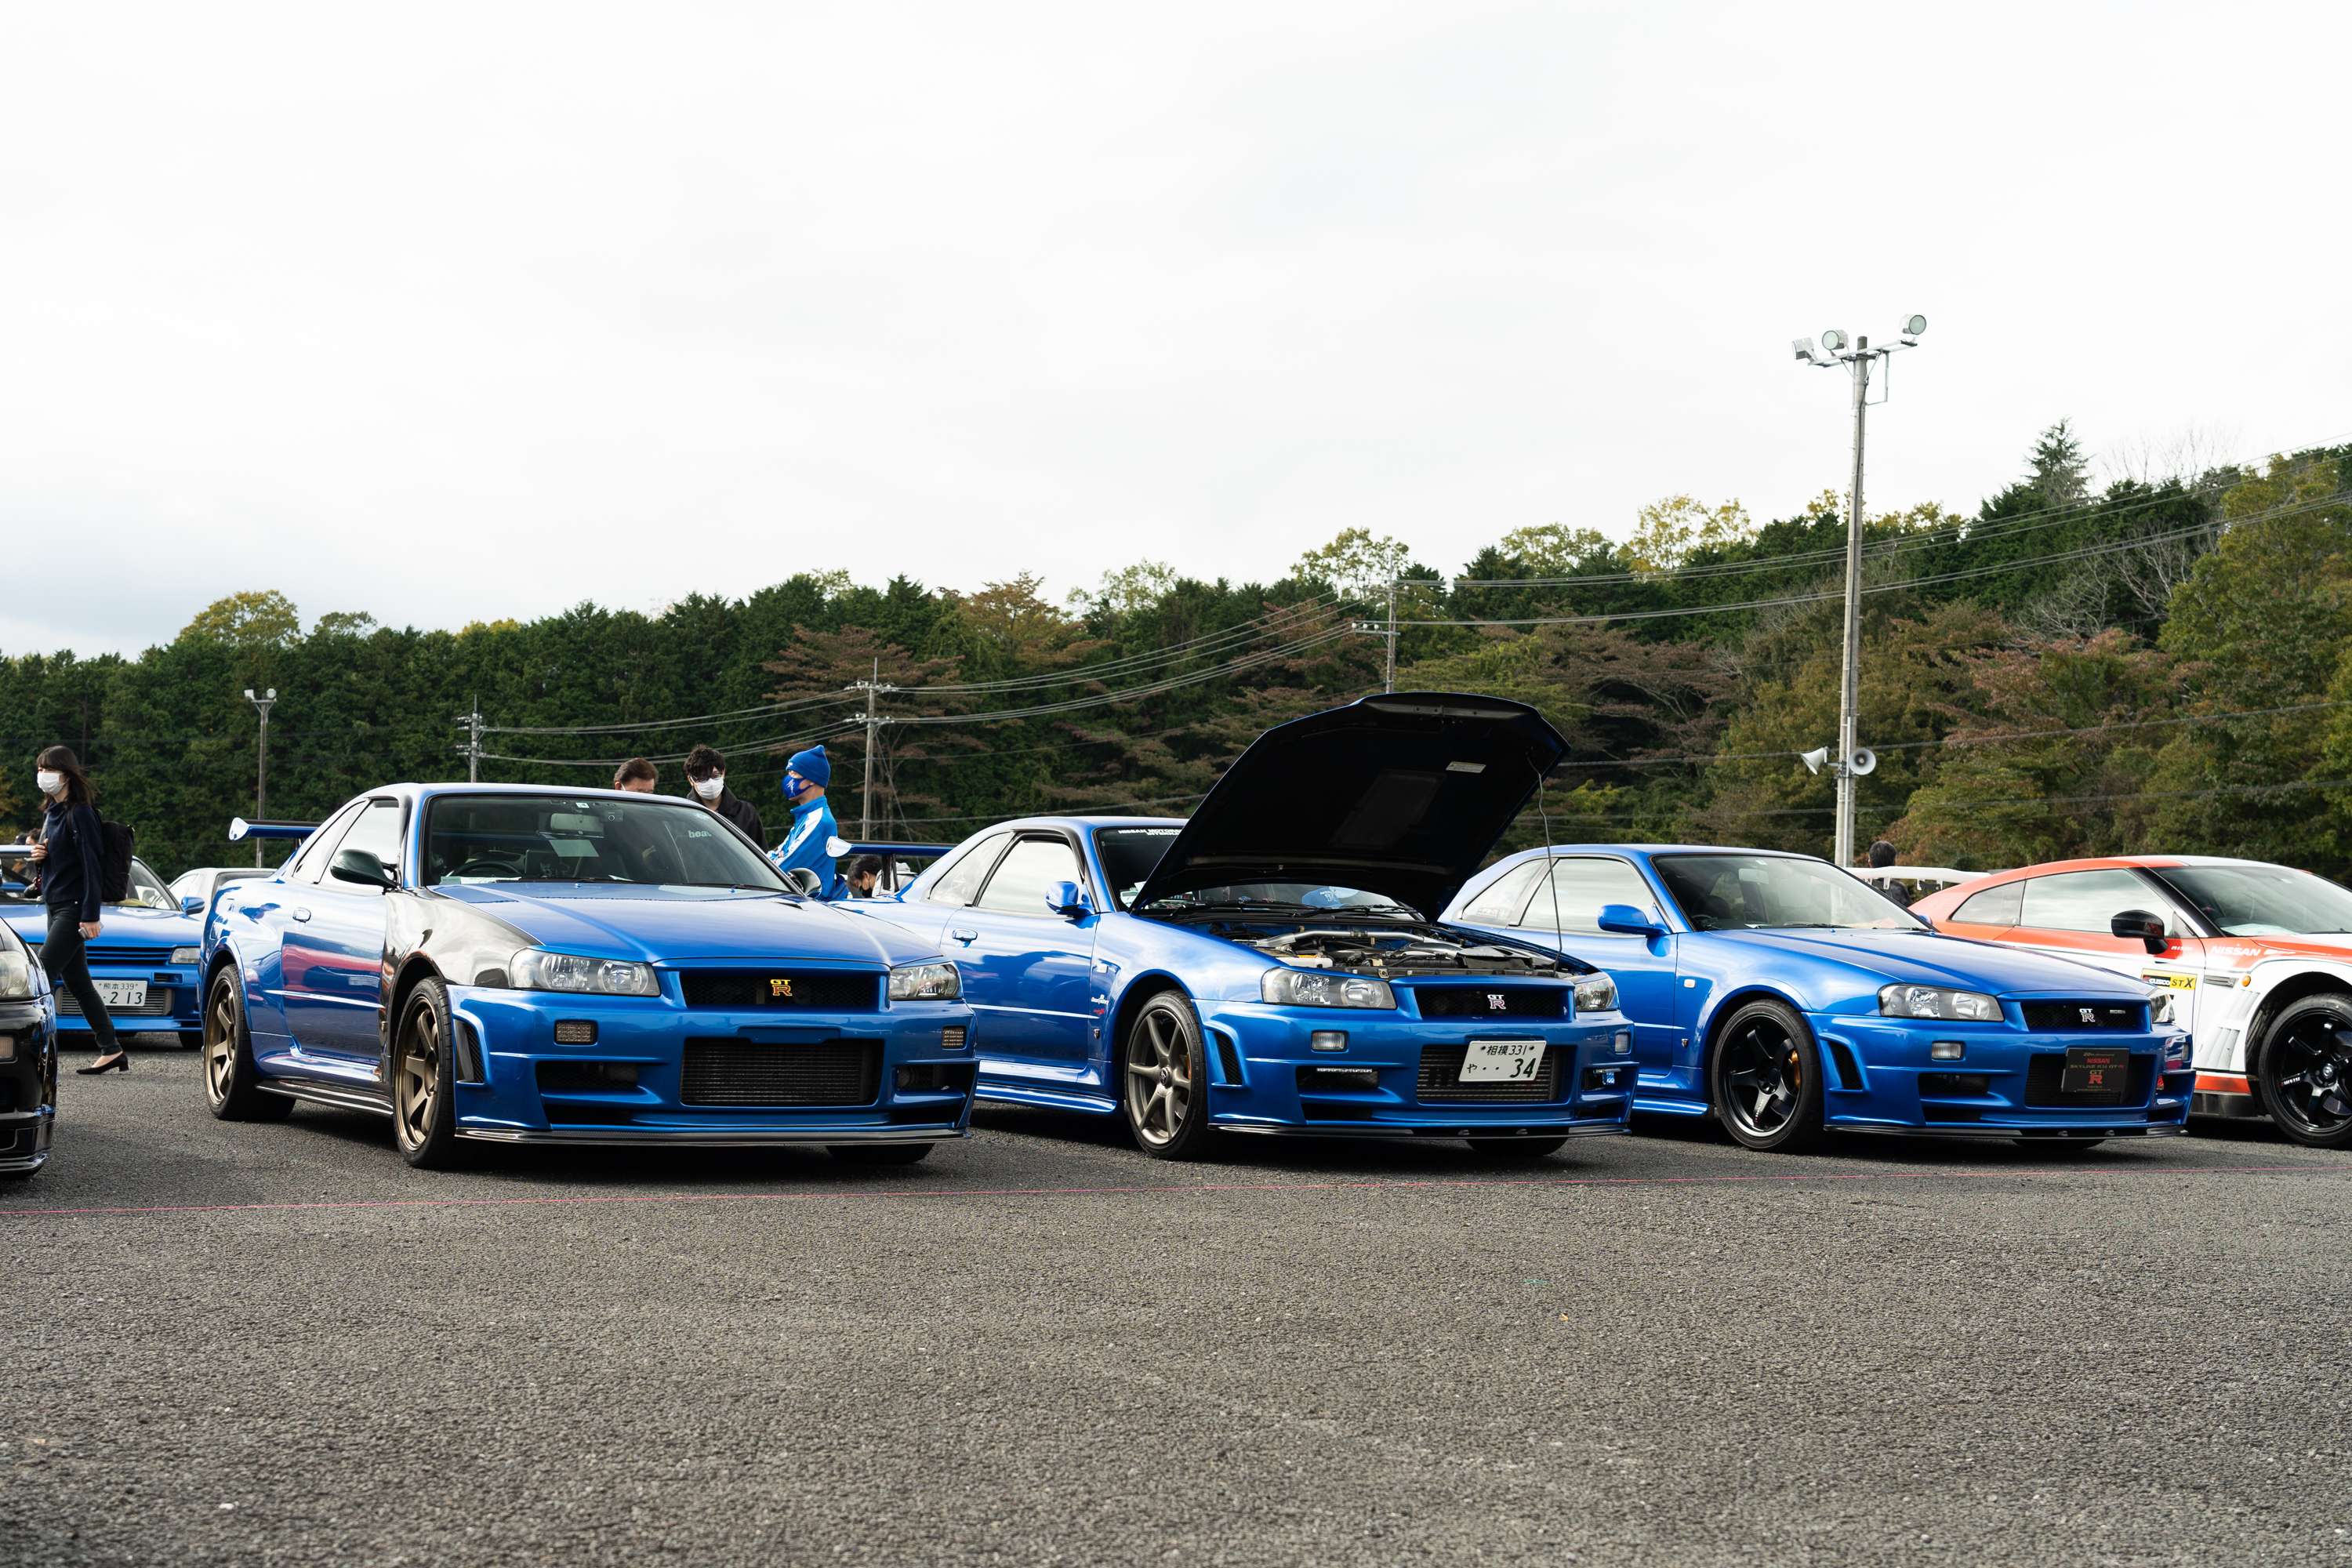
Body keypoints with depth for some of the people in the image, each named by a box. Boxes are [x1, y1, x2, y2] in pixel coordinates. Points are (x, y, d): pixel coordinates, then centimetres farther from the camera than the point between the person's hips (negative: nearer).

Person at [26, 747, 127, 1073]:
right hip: (56, 906, 9)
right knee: (76, 982, 9)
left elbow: (92, 863, -17)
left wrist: (90, 915, -21)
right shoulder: (51, 813, 14)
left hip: (75, 907, -9)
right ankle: (112, 1050, 12)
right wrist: (39, 854, 1)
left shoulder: (79, 812, -13)